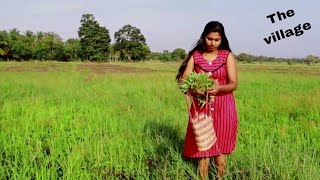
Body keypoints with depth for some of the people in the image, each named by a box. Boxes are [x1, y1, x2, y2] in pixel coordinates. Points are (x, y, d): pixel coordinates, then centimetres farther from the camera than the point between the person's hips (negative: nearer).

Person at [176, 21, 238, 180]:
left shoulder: (228, 56, 0)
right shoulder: (195, 55, 3)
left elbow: (233, 84, -6)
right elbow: (183, 80, -4)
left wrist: (219, 88, -26)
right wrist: (192, 89, -26)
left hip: (223, 108, 0)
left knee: (220, 148, 5)